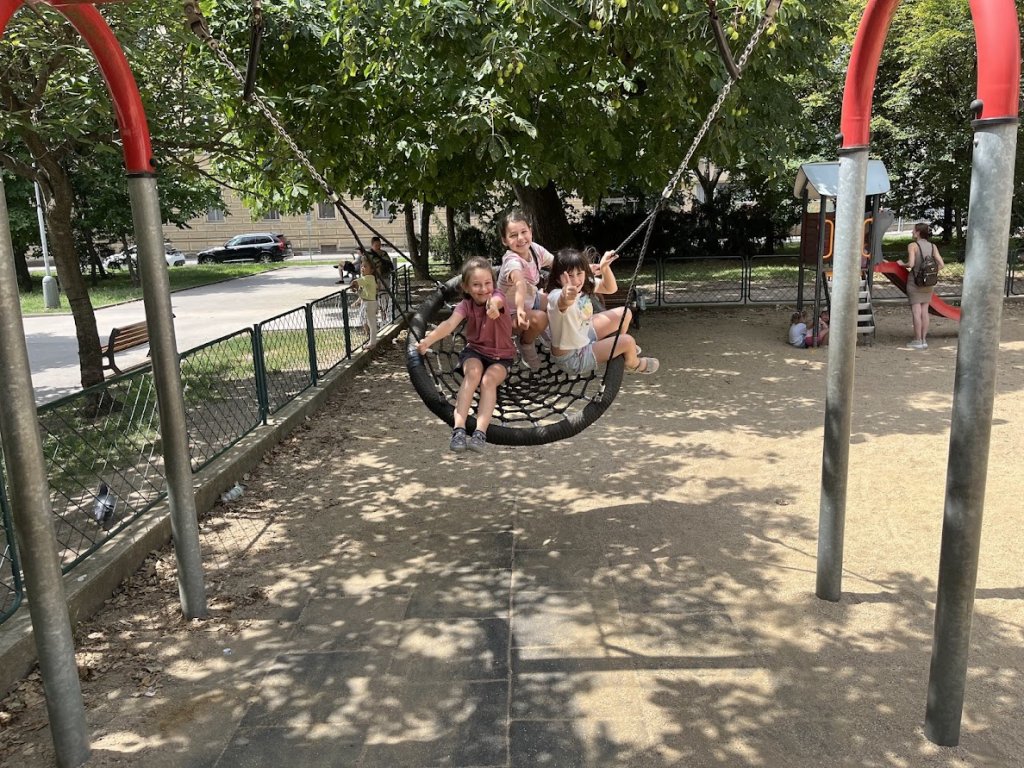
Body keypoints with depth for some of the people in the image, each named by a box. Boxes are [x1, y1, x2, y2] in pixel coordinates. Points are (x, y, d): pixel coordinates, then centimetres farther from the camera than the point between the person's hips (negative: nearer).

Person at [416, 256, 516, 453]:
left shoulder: (498, 297, -17)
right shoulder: (465, 305, -9)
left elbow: (496, 301, -44)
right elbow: (449, 324, -28)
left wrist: (493, 305, -71)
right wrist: (428, 340, -48)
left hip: (501, 355, -1)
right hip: (475, 351, 1)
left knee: (489, 380, -31)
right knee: (473, 372, -31)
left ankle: (480, 433, -37)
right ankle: (459, 429, -37)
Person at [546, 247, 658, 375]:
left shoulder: (585, 284, -11)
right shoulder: (556, 296, -37)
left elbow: (611, 288, 0)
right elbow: (563, 302, -61)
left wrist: (605, 267, -19)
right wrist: (566, 296, -86)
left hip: (583, 335, 9)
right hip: (572, 359, -9)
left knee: (624, 313, 12)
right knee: (628, 341, -11)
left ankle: (616, 346, 43)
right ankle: (633, 364, 27)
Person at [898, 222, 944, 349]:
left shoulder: (912, 245, -9)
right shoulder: (932, 246, 5)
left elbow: (911, 264, -20)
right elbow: (941, 265, -1)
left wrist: (902, 264, -1)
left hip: (915, 281, -5)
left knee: (916, 311, -1)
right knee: (924, 311, 10)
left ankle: (918, 340, 1)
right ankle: (924, 340, 14)